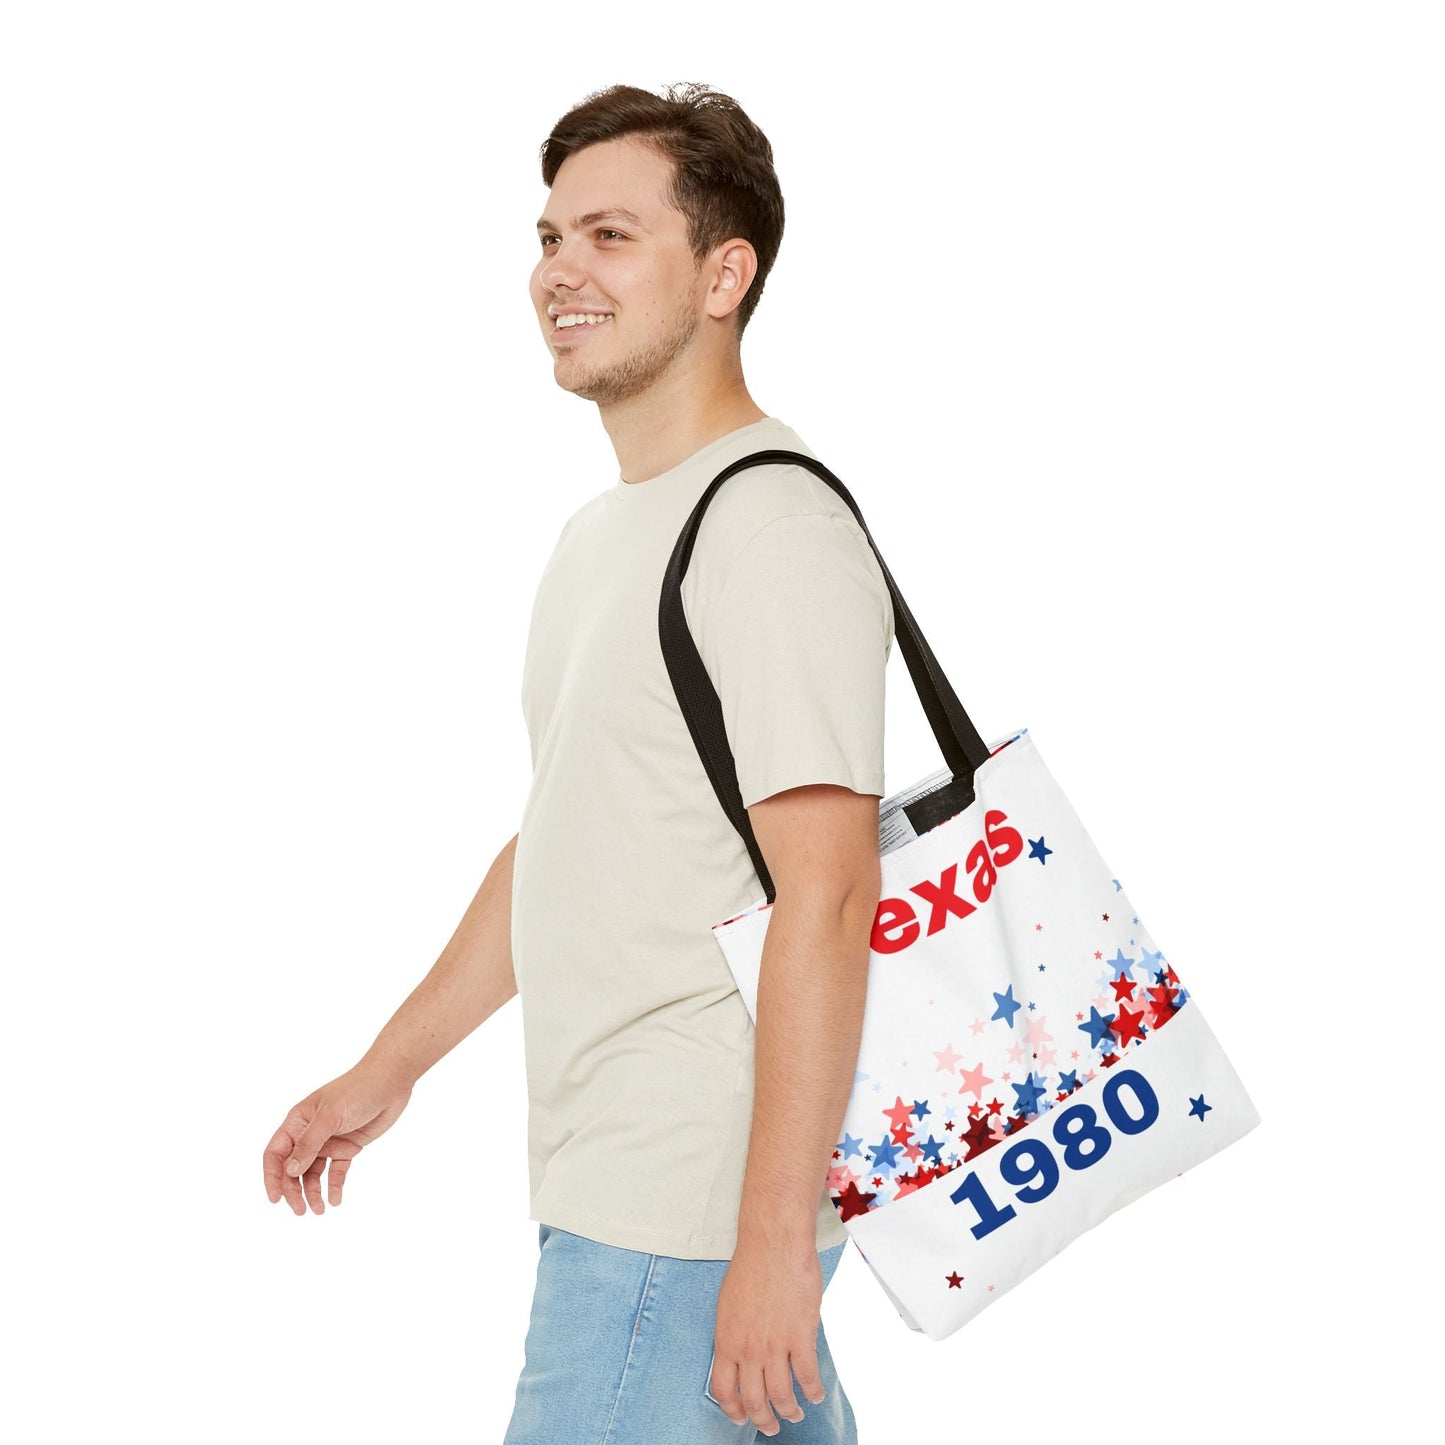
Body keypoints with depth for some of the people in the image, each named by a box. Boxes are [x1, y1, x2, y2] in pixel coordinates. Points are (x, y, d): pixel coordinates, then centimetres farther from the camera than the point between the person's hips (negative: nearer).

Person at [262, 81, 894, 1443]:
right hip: (607, 1179, 9)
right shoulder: (603, 531, 16)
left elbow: (826, 897, -22)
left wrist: (773, 1236, -24)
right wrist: (388, 1069, 25)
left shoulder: (773, 529, -16)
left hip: (694, 1212, -9)